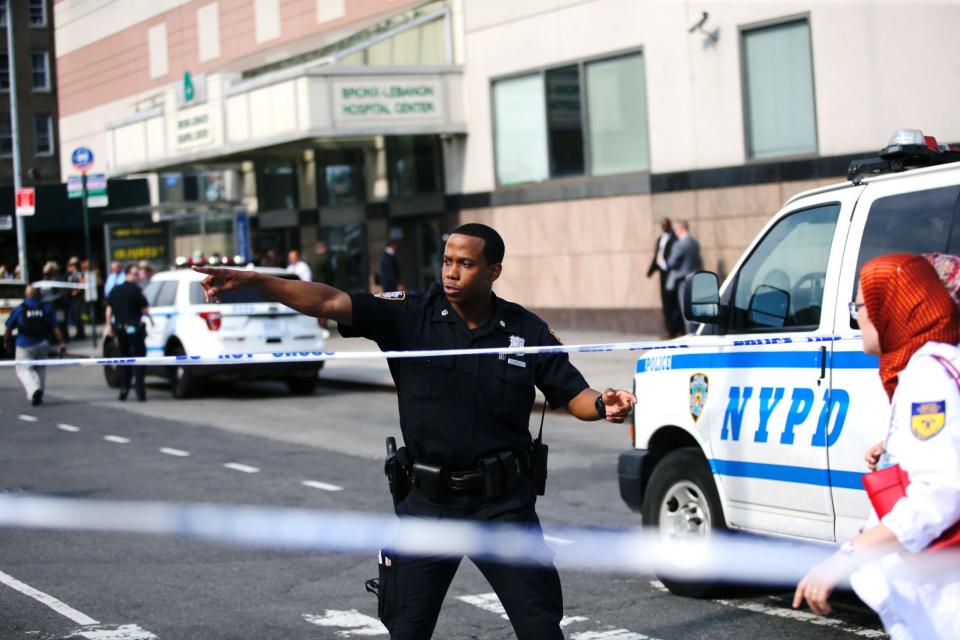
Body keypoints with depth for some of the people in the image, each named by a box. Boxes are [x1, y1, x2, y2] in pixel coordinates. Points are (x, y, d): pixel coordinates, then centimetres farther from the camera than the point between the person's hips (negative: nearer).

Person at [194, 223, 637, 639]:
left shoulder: (527, 331, -2)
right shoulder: (411, 316, -6)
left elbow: (572, 395, 4)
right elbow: (331, 302, -16)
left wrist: (602, 406, -19)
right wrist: (253, 281, -28)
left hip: (502, 503, 0)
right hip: (426, 502, 0)